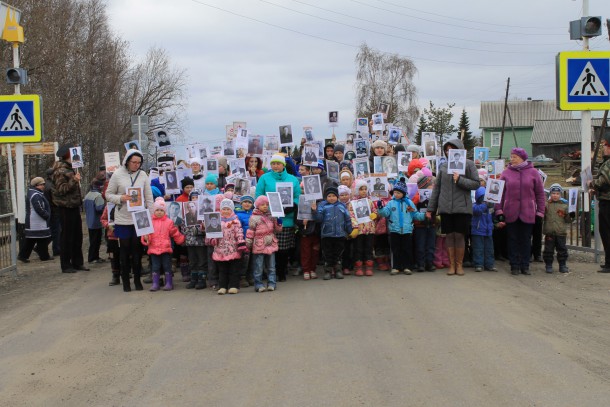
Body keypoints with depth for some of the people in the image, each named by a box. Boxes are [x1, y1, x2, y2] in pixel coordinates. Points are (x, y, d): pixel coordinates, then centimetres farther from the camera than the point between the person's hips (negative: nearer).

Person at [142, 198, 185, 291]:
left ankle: (169, 283, 11)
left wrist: (182, 239, 8)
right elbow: (146, 234, -1)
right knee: (155, 267, 7)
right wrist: (146, 238, -20)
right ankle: (155, 284, 12)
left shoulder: (169, 222, 1)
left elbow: (175, 234, 8)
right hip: (154, 249, 1)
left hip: (166, 249, -1)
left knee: (167, 266, 5)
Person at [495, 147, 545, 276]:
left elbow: (540, 194, 4)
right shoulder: (506, 173, 5)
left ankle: (525, 265, 14)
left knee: (526, 240, 6)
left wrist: (540, 212, 0)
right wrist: (499, 211, -4)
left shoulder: (533, 172, 3)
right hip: (510, 213, 1)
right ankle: (515, 265, 13)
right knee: (513, 240, 6)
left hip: (528, 214, -1)